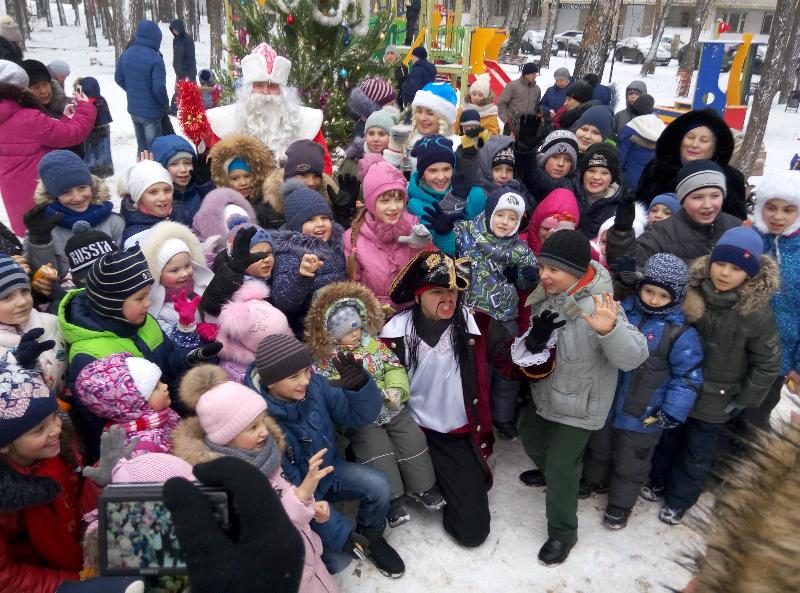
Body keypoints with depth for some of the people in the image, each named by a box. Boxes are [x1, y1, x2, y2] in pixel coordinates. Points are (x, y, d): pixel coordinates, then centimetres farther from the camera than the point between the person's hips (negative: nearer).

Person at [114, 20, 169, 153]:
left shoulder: (126, 54, 3)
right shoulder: (155, 58, -20)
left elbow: (118, 78, 11)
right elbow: (159, 87, -24)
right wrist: (166, 104, -6)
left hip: (133, 109, 7)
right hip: (151, 111, -7)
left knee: (141, 147, 19)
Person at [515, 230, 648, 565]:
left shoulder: (599, 307, -31)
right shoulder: (546, 296, -9)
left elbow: (633, 357, -35)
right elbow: (530, 341, 6)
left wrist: (609, 330, -55)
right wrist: (533, 339, -19)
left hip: (578, 406, -8)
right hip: (545, 393, 8)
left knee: (561, 469, 2)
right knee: (529, 434, 29)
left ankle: (562, 534, 26)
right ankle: (548, 471, 61)